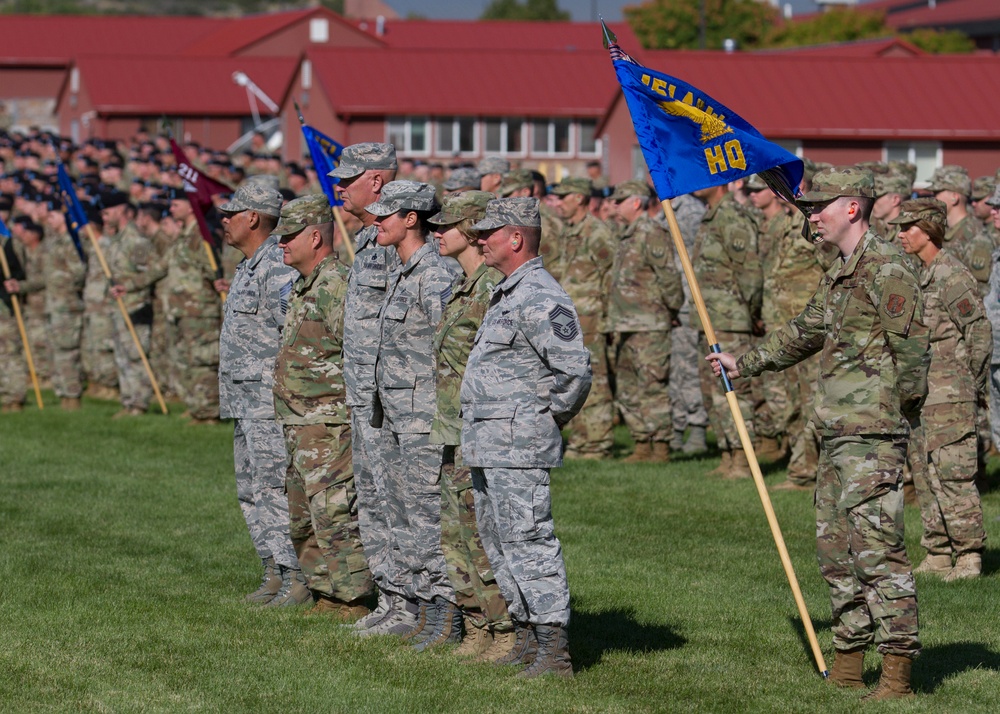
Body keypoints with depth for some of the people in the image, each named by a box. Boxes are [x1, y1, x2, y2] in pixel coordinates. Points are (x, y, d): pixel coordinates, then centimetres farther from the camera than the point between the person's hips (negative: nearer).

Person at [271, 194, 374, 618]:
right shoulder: (304, 288, 16)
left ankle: (351, 604, -4)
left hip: (329, 426, -11)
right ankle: (326, 596, 22)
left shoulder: (335, 286, -16)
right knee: (302, 520, 15)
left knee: (335, 517, -9)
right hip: (298, 427, 11)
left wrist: (354, 411, -20)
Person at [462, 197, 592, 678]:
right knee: (498, 543, 15)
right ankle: (527, 638, 22)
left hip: (519, 447, -11)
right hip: (488, 446, 11)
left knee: (529, 542, -11)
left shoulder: (541, 299, -17)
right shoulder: (507, 294, 17)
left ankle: (554, 651, -10)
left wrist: (551, 417, -11)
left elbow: (574, 370, -24)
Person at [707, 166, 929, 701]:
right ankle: (848, 662, 21)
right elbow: (804, 332, 32)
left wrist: (901, 411, -16)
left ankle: (898, 670, -11)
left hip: (872, 435, -10)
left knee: (876, 546, -12)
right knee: (834, 546, 13)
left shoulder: (884, 267, -12)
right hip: (837, 434, 10)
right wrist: (743, 363, 35)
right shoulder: (839, 273, 19)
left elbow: (911, 345, -18)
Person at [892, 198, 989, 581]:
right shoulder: (918, 275, 14)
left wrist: (973, 387, -8)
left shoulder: (952, 276, -14)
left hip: (950, 394, -10)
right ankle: (937, 555, 17)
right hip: (920, 392, 10)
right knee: (925, 476, 11)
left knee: (953, 474, -9)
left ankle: (969, 554, -3)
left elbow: (980, 333, -13)